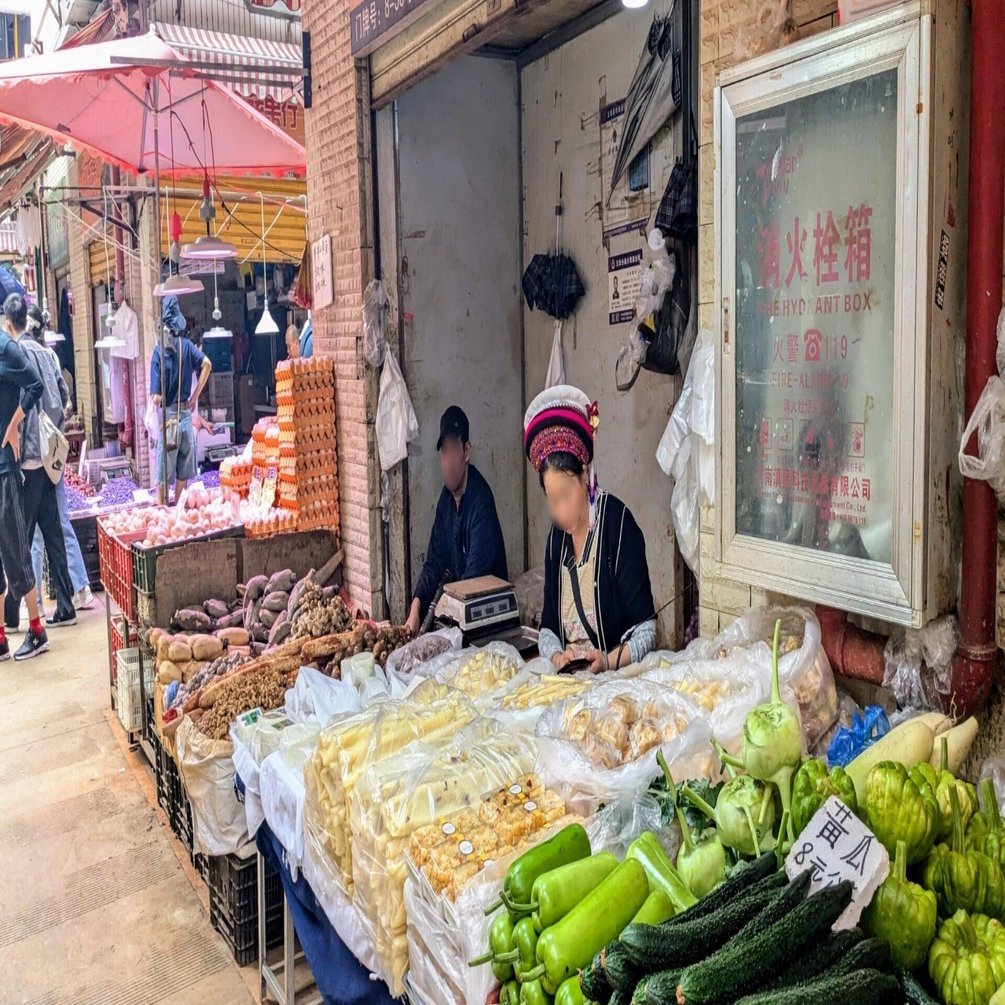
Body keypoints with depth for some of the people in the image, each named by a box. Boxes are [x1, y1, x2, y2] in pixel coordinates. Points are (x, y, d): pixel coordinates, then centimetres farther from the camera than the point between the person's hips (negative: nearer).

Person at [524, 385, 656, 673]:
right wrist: (557, 656, -11)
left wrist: (610, 661, -23)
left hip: (618, 672, -5)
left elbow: (646, 630, -9)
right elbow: (547, 628, 8)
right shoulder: (556, 536, 7)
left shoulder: (619, 525, -10)